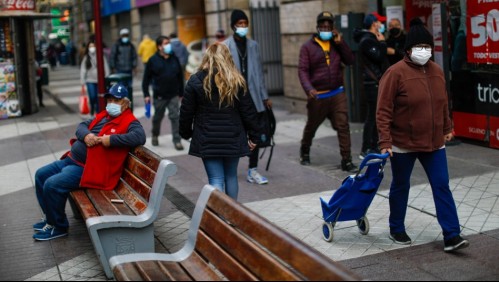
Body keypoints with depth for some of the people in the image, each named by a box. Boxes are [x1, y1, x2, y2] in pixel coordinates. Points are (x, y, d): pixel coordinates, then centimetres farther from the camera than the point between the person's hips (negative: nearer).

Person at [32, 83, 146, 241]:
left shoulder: (129, 121, -10)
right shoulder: (103, 116, 16)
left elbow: (140, 137, -29)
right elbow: (82, 126, 15)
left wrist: (112, 139, -29)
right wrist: (86, 135, -9)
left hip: (86, 168, -10)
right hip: (71, 160, 10)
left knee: (51, 185, -22)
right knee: (40, 175, 14)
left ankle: (59, 227, -2)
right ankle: (51, 217, 25)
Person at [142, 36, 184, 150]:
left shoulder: (174, 59, 6)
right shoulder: (153, 60, -3)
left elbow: (180, 77, 12)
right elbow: (146, 78, -1)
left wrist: (181, 93, 11)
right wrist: (146, 94, -5)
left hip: (173, 95, 2)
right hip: (159, 96, -1)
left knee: (175, 117, -5)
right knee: (157, 117, 12)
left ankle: (177, 140, -1)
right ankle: (155, 135, 37)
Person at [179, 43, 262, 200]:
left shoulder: (195, 81, -5)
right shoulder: (237, 81, -2)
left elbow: (186, 112, -1)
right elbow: (248, 112, 0)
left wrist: (186, 133, 14)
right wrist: (254, 136, 9)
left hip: (207, 141, -2)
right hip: (233, 139, 2)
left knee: (216, 179, 1)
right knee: (231, 176, 18)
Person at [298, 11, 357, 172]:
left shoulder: (337, 44, 11)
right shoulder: (308, 46, -2)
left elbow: (350, 61, 1)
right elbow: (302, 70, -10)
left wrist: (340, 43, -7)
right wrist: (308, 88, -25)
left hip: (337, 94, 2)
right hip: (317, 96, -2)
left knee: (343, 126, -7)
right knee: (311, 127, 14)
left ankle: (346, 161, -3)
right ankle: (304, 152, 38)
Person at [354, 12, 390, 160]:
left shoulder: (372, 39, 19)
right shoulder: (367, 40, -13)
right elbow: (379, 57, -21)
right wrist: (382, 42, -10)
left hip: (378, 83, 10)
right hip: (373, 83, -10)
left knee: (376, 116, 13)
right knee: (372, 116, -9)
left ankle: (374, 147, 19)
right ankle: (366, 150, -6)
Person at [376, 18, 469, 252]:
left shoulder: (436, 71, 4)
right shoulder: (396, 72, -15)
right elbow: (384, 110, -17)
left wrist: (447, 129, 21)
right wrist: (385, 141, -21)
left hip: (433, 143, 5)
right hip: (403, 144, -5)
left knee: (442, 186, 1)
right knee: (400, 187, 11)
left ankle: (451, 236, 4)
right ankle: (396, 230, 30)